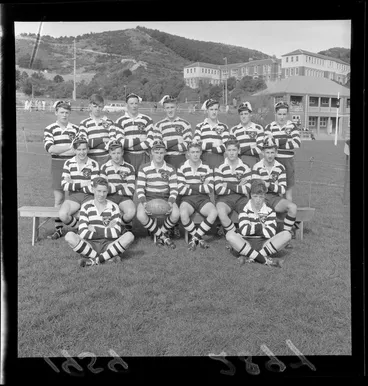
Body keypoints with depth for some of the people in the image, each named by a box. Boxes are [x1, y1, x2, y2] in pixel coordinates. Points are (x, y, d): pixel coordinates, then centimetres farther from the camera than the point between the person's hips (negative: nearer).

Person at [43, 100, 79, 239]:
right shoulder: (49, 129, 3)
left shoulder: (76, 129, 7)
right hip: (57, 165, 0)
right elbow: (49, 148, -11)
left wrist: (58, 150, -10)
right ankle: (58, 229, 10)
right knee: (58, 198, 2)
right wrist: (70, 146, -14)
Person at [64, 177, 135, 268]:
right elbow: (82, 233, -9)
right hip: (90, 245, 0)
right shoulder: (86, 207, 4)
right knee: (69, 236, -28)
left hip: (108, 245, 1)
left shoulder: (113, 207, 6)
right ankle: (107, 258, -24)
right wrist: (107, 231, -10)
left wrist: (95, 229, -7)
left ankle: (94, 260, -25)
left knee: (129, 236, -27)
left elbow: (116, 233, -6)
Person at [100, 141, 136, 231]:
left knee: (131, 212, -34)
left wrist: (113, 188, -5)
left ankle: (125, 223, 3)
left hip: (124, 197, 0)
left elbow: (131, 190, -3)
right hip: (109, 197, 0)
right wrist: (120, 186, -5)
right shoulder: (105, 167, 8)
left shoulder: (129, 168, 6)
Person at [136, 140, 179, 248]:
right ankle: (163, 236, -11)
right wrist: (144, 203, -21)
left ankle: (160, 233, -1)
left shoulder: (170, 169, 5)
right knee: (141, 215, -33)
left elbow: (174, 189, 1)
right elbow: (140, 188, -4)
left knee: (175, 214, -31)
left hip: (165, 198, 1)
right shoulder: (144, 168, 1)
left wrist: (170, 202, -19)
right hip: (148, 198, -1)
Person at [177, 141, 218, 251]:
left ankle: (195, 238, -15)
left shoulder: (207, 169, 8)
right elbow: (181, 190, -8)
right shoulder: (182, 169, 4)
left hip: (203, 199, 2)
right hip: (187, 199, -1)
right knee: (183, 214, -35)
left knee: (214, 212, -30)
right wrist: (201, 187, -4)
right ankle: (199, 238, -11)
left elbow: (210, 189, -4)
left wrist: (191, 186, -8)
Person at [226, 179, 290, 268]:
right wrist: (260, 226, -9)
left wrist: (252, 228, -8)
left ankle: (250, 257, -29)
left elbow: (271, 233, -10)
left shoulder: (270, 212, 6)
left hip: (264, 244, 2)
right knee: (230, 234, -31)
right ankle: (265, 260, -35)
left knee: (286, 235, -22)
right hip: (247, 245, -1)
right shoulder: (245, 210, 2)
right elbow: (243, 230, -15)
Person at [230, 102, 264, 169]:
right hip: (239, 162, 1)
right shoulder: (234, 130, 9)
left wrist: (242, 150, -5)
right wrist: (249, 147, -6)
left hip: (254, 161, 0)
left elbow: (260, 149, -2)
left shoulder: (258, 128, 7)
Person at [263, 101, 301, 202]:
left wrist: (276, 142, -11)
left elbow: (297, 143, -9)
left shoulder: (292, 126, 7)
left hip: (288, 161, 1)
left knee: (288, 190, 5)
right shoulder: (269, 127, 7)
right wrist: (287, 141, -12)